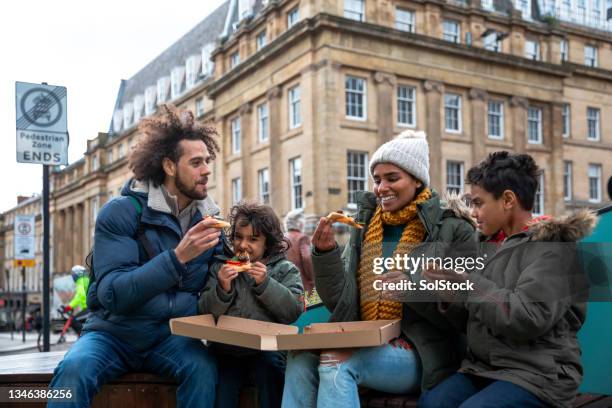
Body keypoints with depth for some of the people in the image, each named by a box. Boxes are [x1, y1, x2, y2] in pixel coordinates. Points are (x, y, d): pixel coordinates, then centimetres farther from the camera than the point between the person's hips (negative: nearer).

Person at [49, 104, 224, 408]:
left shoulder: (208, 220, 2)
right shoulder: (121, 213, -11)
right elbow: (114, 295, -20)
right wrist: (178, 256, -30)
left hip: (170, 337, 3)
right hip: (113, 333, -2)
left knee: (203, 367, -29)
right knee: (74, 368, -33)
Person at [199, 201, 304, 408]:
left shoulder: (284, 269, 8)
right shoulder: (220, 267, 14)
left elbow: (294, 311, -6)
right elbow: (205, 311, 6)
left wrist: (265, 284, -15)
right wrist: (222, 289, -12)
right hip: (226, 348, 1)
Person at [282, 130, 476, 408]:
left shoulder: (452, 230, -3)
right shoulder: (364, 228, 12)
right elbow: (340, 302, 8)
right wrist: (326, 253, -6)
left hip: (421, 354, -4)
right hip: (366, 345, 5)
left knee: (336, 361, -28)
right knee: (301, 356, -22)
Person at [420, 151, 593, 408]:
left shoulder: (553, 243, -7)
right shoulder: (498, 243, 17)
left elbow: (529, 317, -20)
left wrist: (466, 283, -16)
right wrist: (450, 296, -1)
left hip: (538, 374, -6)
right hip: (484, 368, 6)